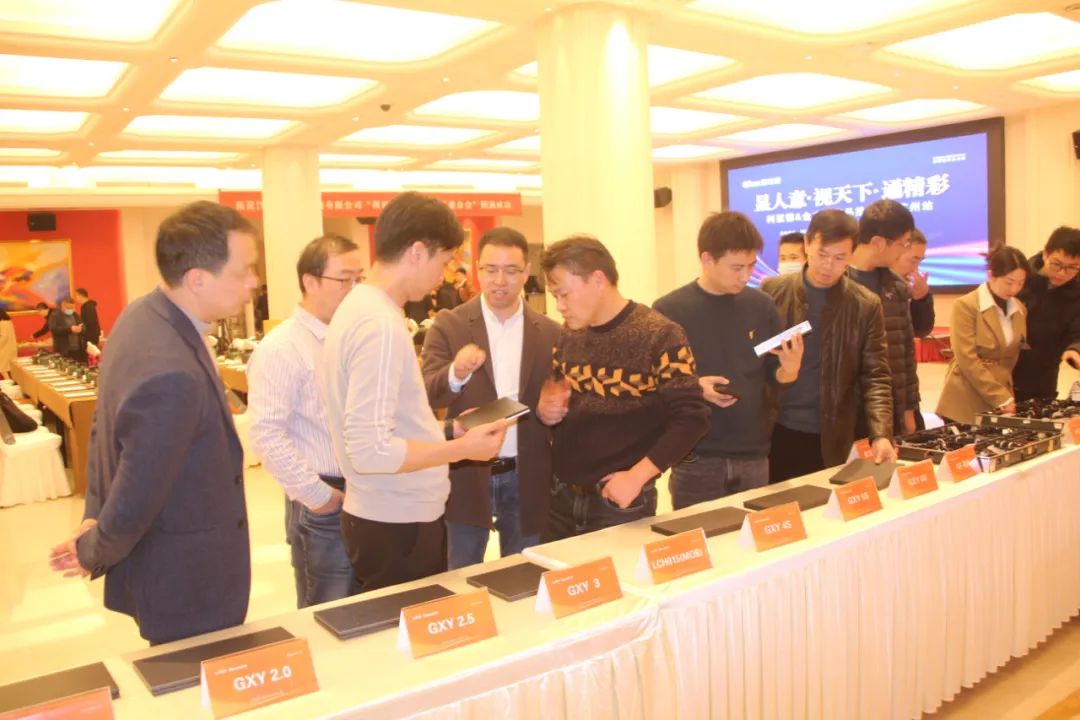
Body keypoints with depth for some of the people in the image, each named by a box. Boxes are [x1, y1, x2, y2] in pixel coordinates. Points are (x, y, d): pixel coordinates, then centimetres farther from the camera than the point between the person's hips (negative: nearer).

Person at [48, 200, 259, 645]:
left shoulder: (142, 315, -3)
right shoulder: (172, 375, -35)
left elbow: (104, 424, 8)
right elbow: (132, 508, -26)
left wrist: (94, 516, 9)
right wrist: (92, 554, -7)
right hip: (187, 584, -9)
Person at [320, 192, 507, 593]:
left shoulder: (360, 305, 8)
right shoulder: (380, 324, -22)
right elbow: (370, 450, -27)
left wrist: (443, 429, 15)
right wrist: (462, 448, -17)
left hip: (389, 514, 9)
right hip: (397, 523, -9)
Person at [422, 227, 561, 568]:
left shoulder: (549, 332, 2)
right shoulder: (449, 325, -4)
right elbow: (426, 396, -14)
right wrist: (456, 374, -33)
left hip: (525, 478, 2)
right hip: (466, 475, -1)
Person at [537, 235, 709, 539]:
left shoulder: (658, 336, -13)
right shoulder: (567, 335, 4)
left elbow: (691, 418, -16)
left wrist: (636, 476, -20)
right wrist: (545, 410, -5)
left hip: (621, 501, -5)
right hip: (562, 496, 6)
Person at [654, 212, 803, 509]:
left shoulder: (761, 306, 3)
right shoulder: (669, 311, -8)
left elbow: (773, 376, 10)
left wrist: (789, 369, -12)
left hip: (753, 456, 3)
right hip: (696, 459, -3)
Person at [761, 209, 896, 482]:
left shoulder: (866, 305, 1)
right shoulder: (772, 291, 1)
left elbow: (875, 376, -2)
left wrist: (881, 434, -16)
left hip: (832, 441, 0)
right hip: (774, 433, 0)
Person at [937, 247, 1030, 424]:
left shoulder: (1019, 309, 10)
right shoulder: (965, 305, -9)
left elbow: (1011, 358, 16)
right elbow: (968, 360, -15)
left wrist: (1008, 397, 3)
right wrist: (1002, 398, -16)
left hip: (1003, 403, 5)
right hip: (966, 404, -5)